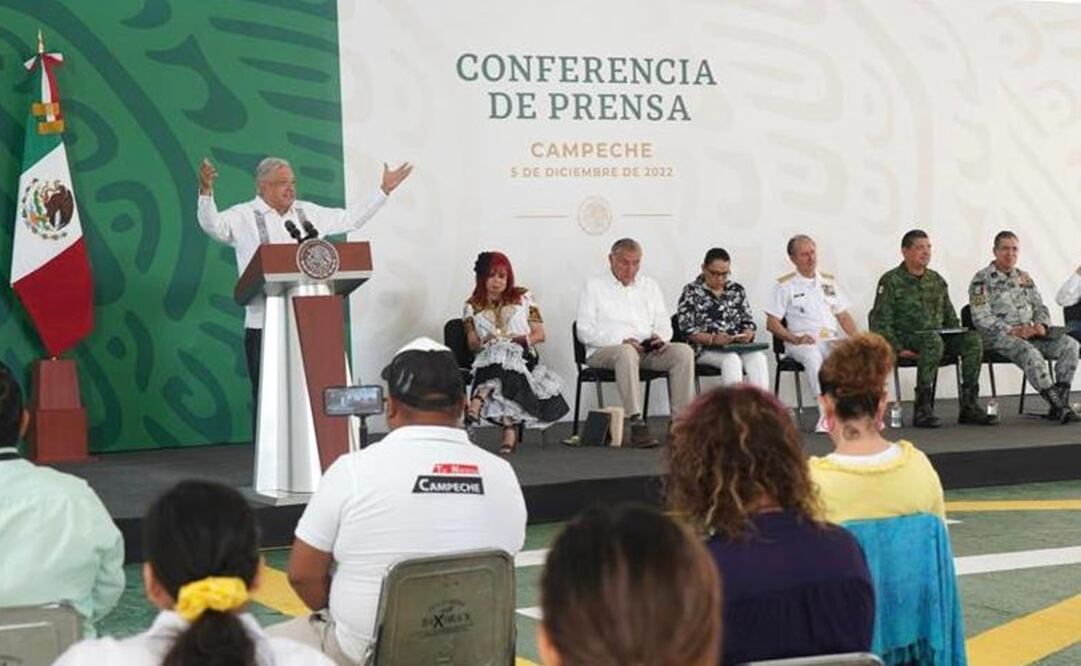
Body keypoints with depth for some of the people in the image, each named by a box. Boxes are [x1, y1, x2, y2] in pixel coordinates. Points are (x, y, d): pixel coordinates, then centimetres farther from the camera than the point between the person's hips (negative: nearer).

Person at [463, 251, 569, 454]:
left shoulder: (523, 297, 16)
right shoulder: (472, 307, 17)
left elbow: (540, 335, 11)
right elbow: (472, 345, 7)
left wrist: (522, 339, -9)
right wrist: (485, 342, -17)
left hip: (523, 357, 0)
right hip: (487, 359, 0)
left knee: (505, 357, -38)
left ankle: (478, 402, -60)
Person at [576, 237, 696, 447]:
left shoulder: (650, 285, 23)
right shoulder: (594, 287, 7)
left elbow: (664, 323, 19)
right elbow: (585, 331, -2)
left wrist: (660, 337, -8)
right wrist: (622, 341, -15)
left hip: (648, 350, 5)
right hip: (605, 351, -4)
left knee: (683, 351, -23)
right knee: (627, 353, -40)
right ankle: (636, 424, -45)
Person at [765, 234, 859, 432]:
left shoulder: (829, 282, 23)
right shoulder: (785, 285, 8)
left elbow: (844, 316, 23)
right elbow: (772, 323, 3)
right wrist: (795, 339, -12)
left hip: (833, 341, 4)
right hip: (803, 343, -4)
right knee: (813, 356, -38)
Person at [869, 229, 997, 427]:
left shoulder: (936, 281, 18)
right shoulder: (891, 281, -1)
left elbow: (950, 317, 24)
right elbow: (880, 323, -7)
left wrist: (956, 342, 5)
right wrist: (898, 349, -17)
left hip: (939, 335, 6)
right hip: (906, 339, -6)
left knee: (972, 339, -19)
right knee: (933, 340, -38)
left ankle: (969, 406, -18)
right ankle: (923, 409, -37)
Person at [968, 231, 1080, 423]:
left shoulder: (1024, 277, 19)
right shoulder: (982, 280, -3)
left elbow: (1040, 307, 20)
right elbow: (981, 318, -12)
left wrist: (1041, 325, -4)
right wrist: (1013, 331, -21)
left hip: (1028, 333, 7)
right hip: (998, 336, -6)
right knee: (1030, 353, -36)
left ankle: (1060, 403, -21)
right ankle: (1059, 406, -35)